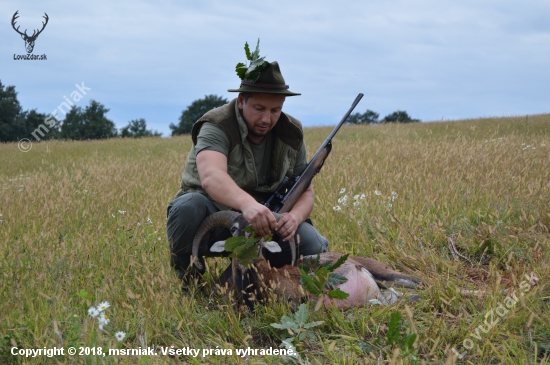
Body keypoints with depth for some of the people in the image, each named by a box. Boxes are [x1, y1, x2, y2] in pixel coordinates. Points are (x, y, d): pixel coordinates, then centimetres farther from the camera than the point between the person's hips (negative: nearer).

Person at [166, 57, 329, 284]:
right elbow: (211, 177, -39)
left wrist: (295, 216, -23)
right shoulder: (217, 127, -18)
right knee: (189, 207, -37)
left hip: (262, 223, 4)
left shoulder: (291, 135, 0)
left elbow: (306, 192, 2)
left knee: (314, 246, -21)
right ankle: (189, 280, -10)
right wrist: (248, 204, -60)